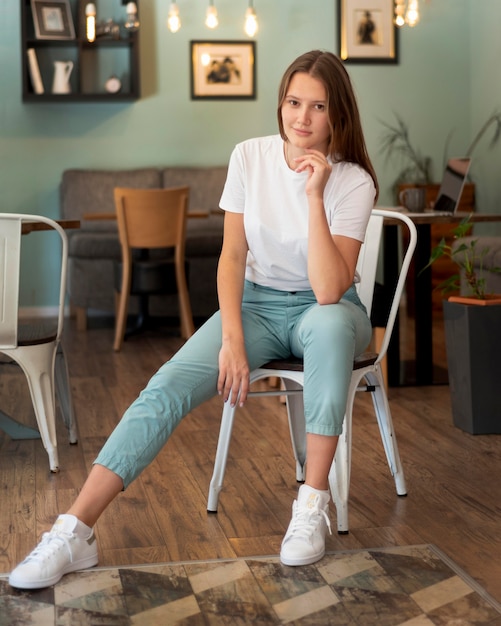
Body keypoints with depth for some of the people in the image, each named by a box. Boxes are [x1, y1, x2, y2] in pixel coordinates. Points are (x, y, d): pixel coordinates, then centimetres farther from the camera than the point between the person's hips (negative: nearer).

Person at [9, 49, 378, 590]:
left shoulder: (353, 182, -15)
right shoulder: (249, 157, -6)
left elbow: (329, 291, -25)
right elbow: (233, 255, -4)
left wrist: (315, 196, -30)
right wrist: (232, 339, -17)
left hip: (325, 310, -2)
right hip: (256, 303, 2)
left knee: (330, 323, -41)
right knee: (166, 388, -22)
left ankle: (313, 505, -33)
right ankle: (74, 533, -25)